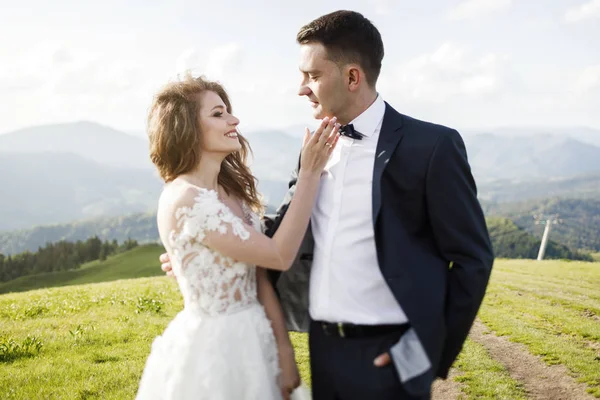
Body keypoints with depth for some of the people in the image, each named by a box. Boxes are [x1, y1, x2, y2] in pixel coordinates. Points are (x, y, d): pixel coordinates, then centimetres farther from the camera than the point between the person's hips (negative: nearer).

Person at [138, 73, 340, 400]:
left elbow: (259, 276, 2)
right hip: (214, 347, -8)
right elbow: (280, 256, -20)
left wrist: (284, 349, -2)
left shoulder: (231, 192, 5)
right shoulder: (186, 198, -22)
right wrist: (309, 174, -21)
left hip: (249, 340, 8)